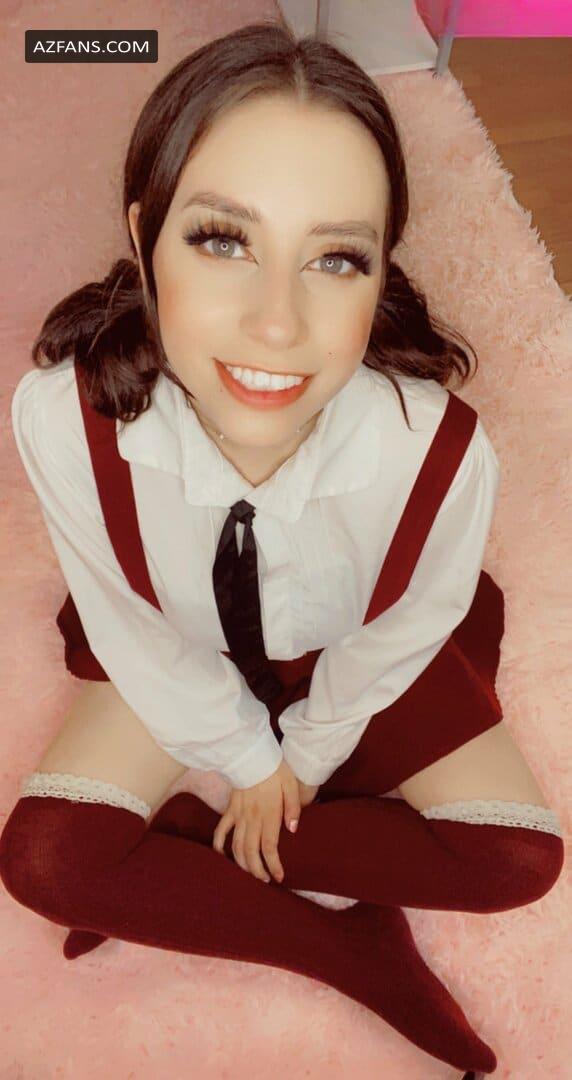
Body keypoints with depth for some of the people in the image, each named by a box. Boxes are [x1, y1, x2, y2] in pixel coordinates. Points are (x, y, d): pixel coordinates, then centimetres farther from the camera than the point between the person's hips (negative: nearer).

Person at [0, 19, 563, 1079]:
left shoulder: (444, 453, -37)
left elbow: (395, 638, -15)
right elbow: (132, 632, -17)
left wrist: (305, 756, -2)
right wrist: (250, 759, -7)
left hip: (353, 664, 1)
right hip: (179, 659, 1)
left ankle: (179, 854, -2)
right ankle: (354, 947, 0)